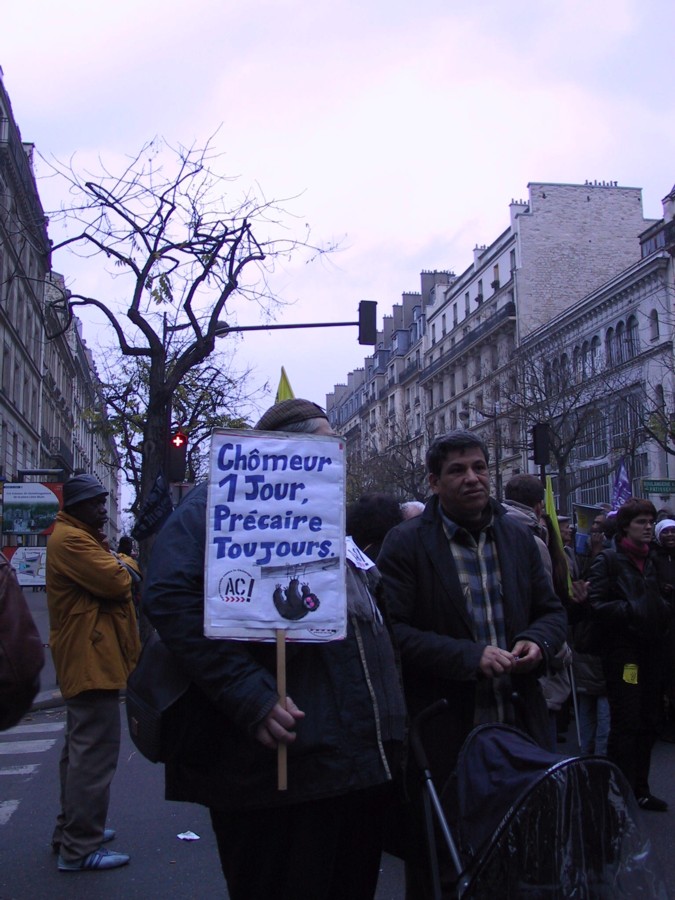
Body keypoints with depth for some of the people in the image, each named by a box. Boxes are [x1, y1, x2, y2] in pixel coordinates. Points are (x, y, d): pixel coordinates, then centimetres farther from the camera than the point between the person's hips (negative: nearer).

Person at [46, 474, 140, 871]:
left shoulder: (81, 538, 19)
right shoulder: (71, 540, -15)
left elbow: (115, 584, 18)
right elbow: (116, 582, -23)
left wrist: (118, 570, -3)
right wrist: (124, 565, -2)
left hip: (87, 660, 12)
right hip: (92, 659, -12)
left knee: (81, 749, 19)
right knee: (95, 752, -9)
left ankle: (72, 829, 31)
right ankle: (80, 848, -4)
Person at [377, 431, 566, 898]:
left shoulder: (519, 536, 10)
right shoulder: (406, 543, -6)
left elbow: (551, 610, 17)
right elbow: (392, 631, -15)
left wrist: (539, 642, -5)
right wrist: (468, 656, -22)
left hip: (520, 726, 5)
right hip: (444, 735, -4)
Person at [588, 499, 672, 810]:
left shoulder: (649, 561, 16)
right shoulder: (608, 559, -7)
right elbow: (597, 605, -15)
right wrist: (633, 610, -21)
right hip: (622, 652, -7)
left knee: (648, 723, 12)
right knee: (626, 725, -5)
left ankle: (640, 789, 23)